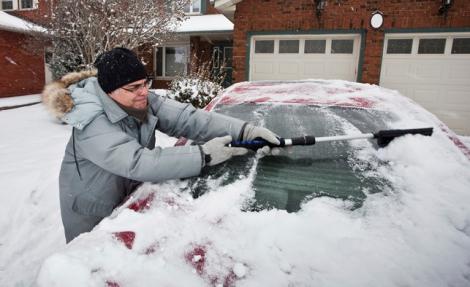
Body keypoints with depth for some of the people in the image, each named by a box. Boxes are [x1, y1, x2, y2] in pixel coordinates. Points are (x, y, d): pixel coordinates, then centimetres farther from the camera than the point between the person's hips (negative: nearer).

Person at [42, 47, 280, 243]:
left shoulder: (143, 101, -13)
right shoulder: (92, 124, -32)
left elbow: (186, 118, -22)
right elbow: (136, 162, -43)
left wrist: (243, 130, -33)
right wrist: (202, 155, -45)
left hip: (128, 199, 6)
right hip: (91, 212, -5)